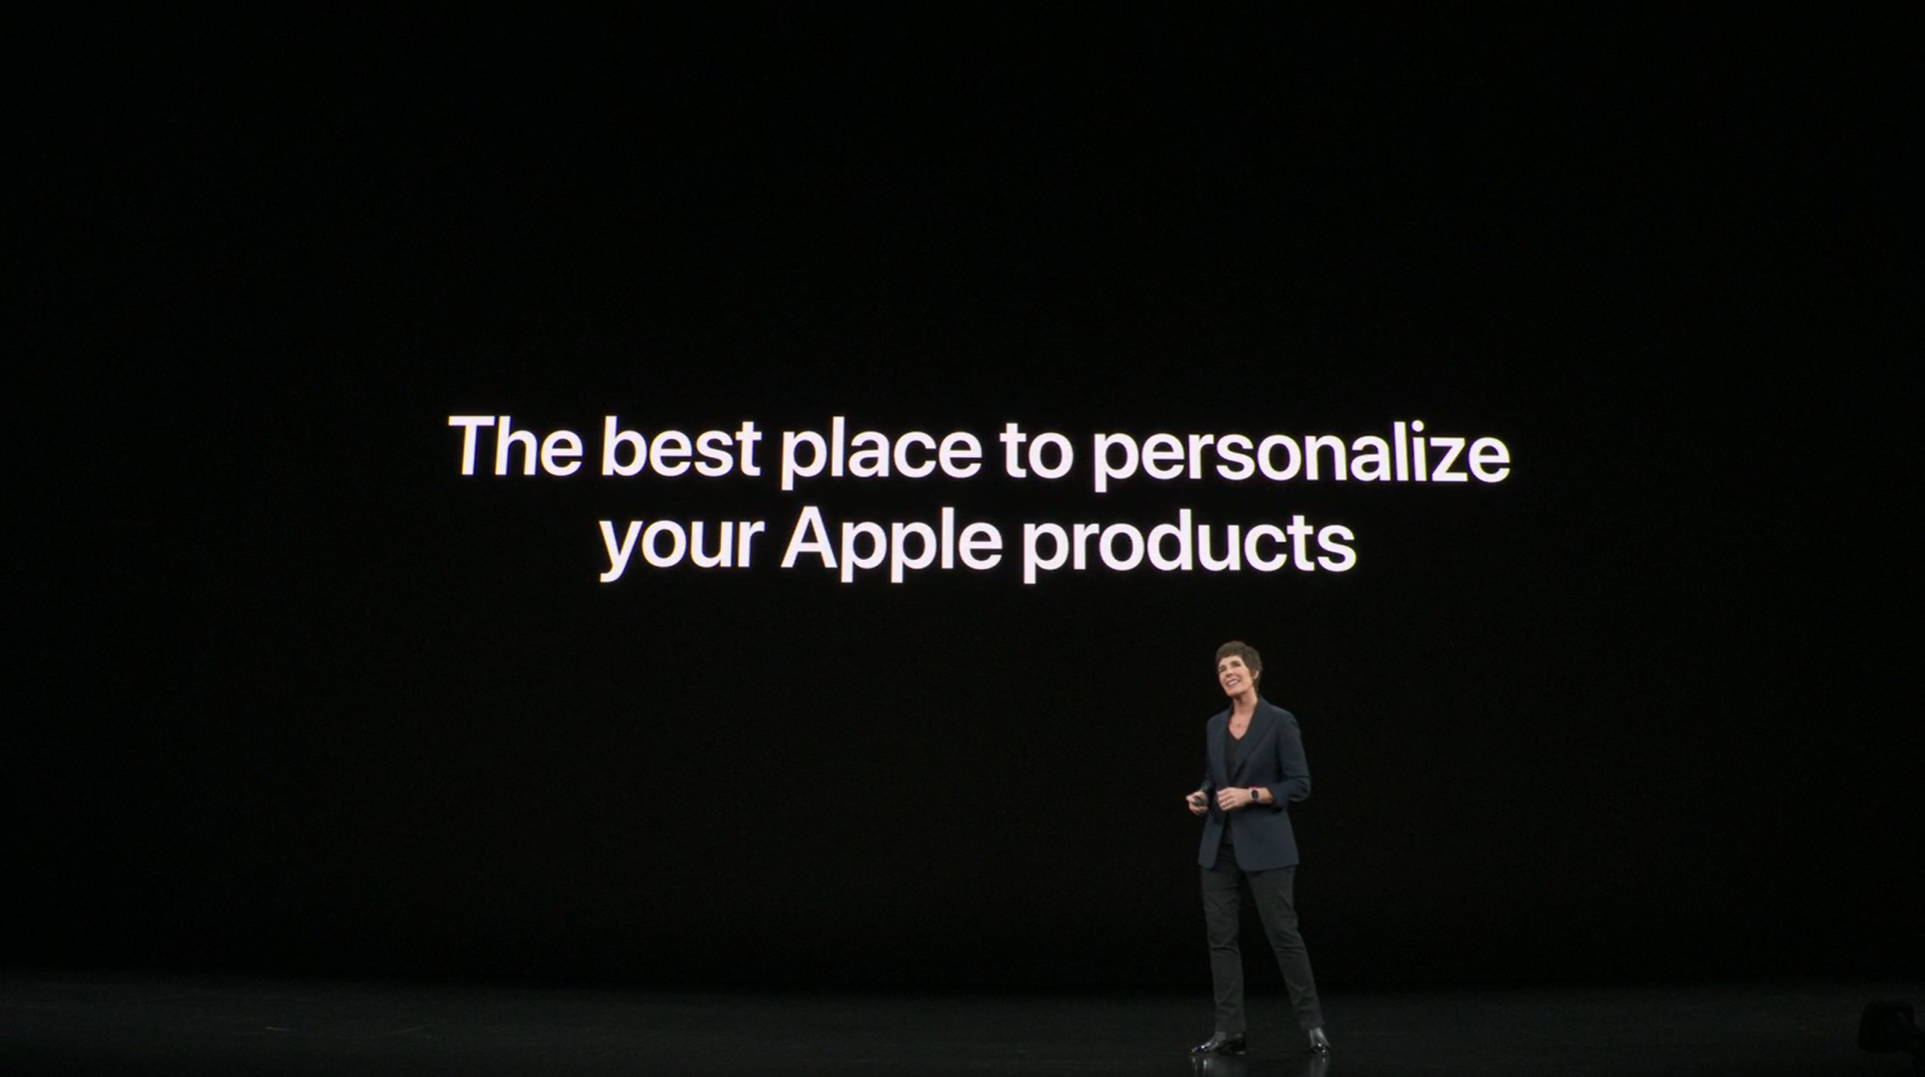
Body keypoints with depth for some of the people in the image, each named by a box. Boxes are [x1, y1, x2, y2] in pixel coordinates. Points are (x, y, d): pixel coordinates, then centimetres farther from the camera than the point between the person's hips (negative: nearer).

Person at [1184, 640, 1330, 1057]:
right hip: (1219, 845, 6)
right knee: (1220, 936, 4)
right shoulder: (1215, 726, 10)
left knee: (1283, 932, 0)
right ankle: (1230, 1032, 11)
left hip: (1265, 845, -6)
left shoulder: (1279, 721, -8)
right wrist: (1201, 795, -2)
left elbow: (1300, 784, -9)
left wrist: (1251, 795, -18)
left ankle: (1313, 1025, 14)